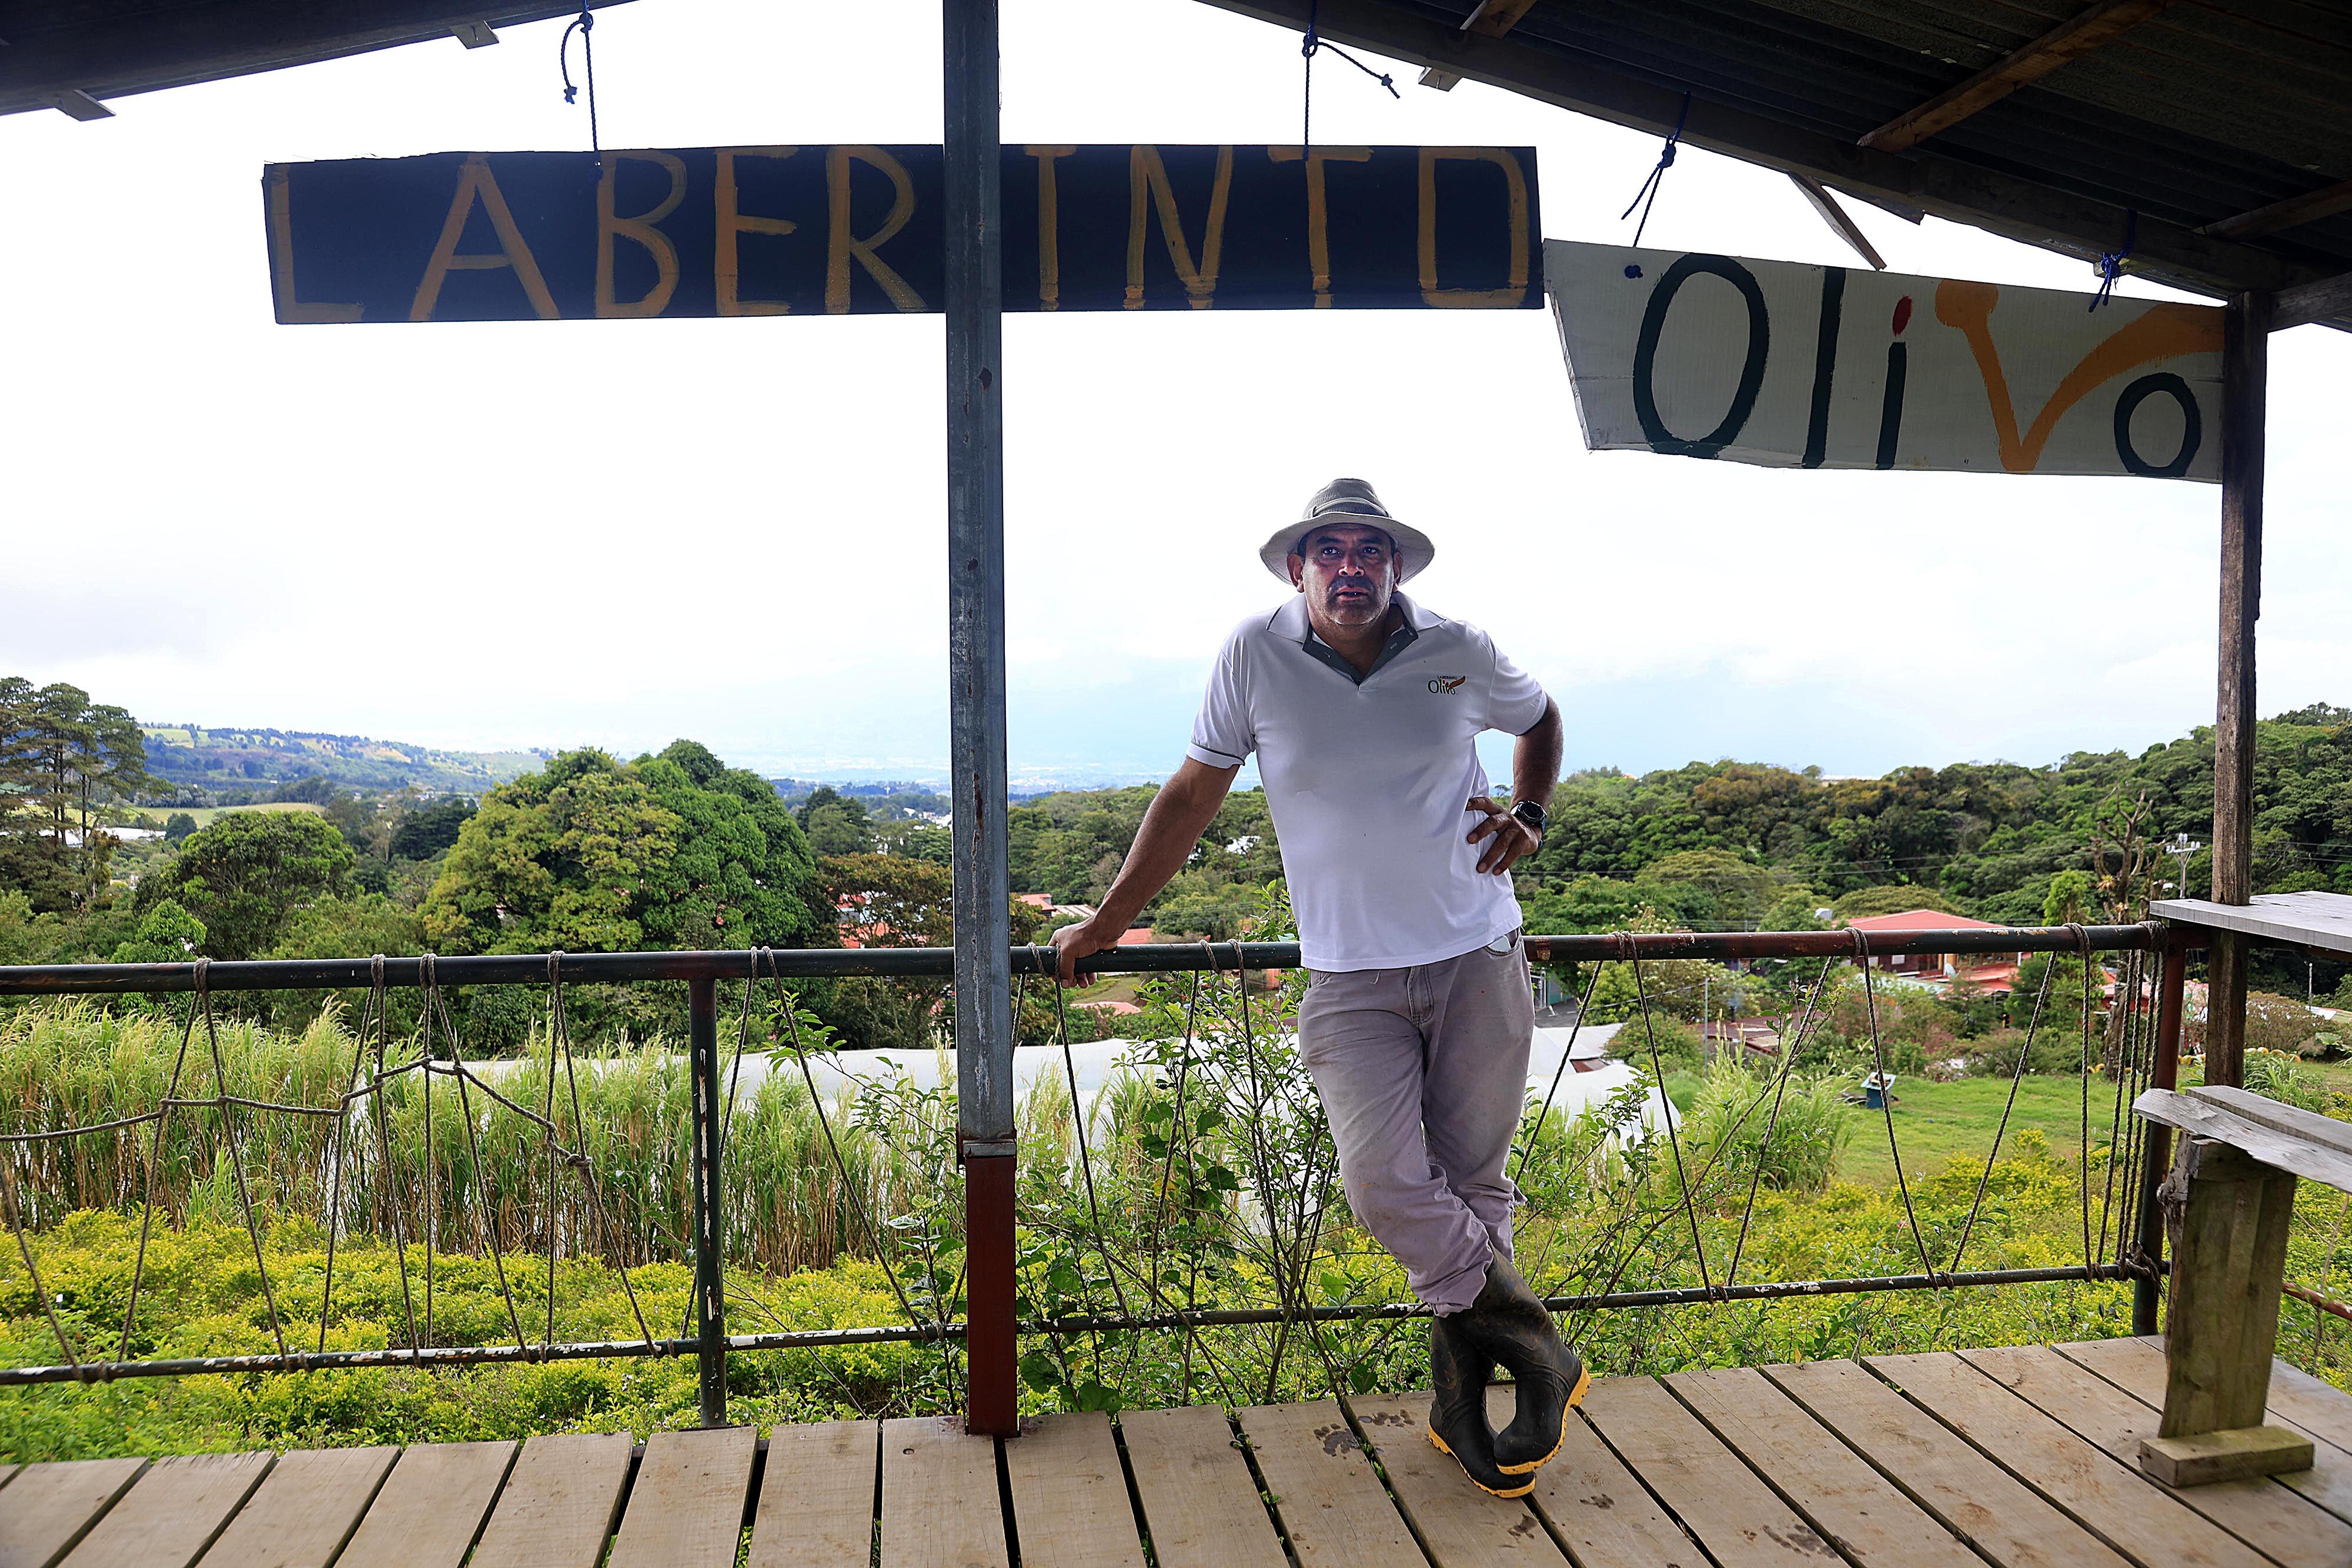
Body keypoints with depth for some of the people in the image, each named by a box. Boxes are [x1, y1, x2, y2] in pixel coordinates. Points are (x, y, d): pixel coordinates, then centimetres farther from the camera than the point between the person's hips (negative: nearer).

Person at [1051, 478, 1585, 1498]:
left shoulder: (1459, 653, 2)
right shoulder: (1257, 654, -3)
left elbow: (1540, 719, 23)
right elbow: (1195, 793, 4)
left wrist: (1529, 817, 5)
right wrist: (1105, 924, 6)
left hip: (1477, 960, 2)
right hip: (1350, 977, -1)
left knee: (1474, 1181, 6)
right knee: (1384, 1184, -15)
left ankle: (1460, 1392, 26)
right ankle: (1533, 1346, 9)